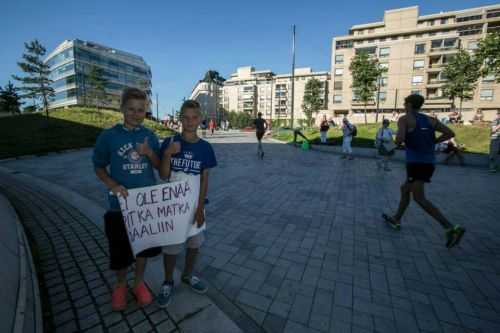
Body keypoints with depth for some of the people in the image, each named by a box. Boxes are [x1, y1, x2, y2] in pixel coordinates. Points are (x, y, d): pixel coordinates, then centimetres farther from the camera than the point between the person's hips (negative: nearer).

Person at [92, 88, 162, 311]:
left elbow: (160, 167, 2)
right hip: (120, 203, -2)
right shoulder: (108, 136, -8)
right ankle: (120, 285, 43)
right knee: (120, 249, 13)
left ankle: (139, 283, 42)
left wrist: (149, 153, -18)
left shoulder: (150, 136, -1)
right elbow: (99, 167, 0)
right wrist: (112, 185, -18)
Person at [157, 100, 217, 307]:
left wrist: (200, 208, -9)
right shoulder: (170, 143, -8)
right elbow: (163, 176, -8)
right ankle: (168, 283, 38)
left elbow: (205, 180, -5)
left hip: (195, 204, 2)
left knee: (195, 243, 17)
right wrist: (167, 154, -25)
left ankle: (188, 275, 44)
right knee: (171, 246, 11)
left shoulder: (205, 148, -5)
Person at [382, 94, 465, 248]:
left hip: (417, 162, -8)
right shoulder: (430, 120, 13)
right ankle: (396, 220, 29)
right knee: (405, 189, 19)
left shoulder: (404, 119, -5)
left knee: (419, 198, -6)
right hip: (429, 162, 8)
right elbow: (450, 133, 6)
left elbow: (399, 140, -19)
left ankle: (451, 228, -14)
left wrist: (398, 138, 4)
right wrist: (431, 142, 15)